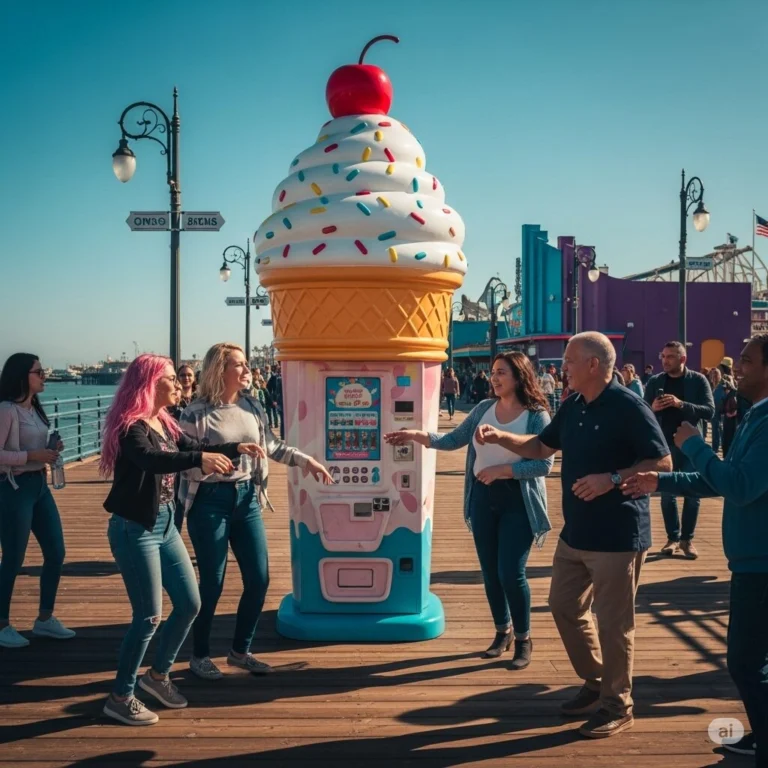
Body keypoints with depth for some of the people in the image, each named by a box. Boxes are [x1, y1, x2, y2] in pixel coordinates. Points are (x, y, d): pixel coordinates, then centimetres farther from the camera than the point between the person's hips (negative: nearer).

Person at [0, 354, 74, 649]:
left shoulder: (34, 408, 11)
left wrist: (52, 450, 4)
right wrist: (32, 456, -23)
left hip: (40, 485, 9)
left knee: (55, 553, 10)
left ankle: (44, 619, 23)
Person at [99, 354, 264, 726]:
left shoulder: (165, 424, 7)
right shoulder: (131, 427, -18)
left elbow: (196, 449, 20)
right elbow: (151, 459, -38)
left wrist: (236, 448, 7)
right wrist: (200, 459, -50)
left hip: (164, 525, 9)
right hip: (135, 529, -9)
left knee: (189, 603, 13)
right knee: (149, 616, -4)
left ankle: (158, 674, 32)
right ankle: (120, 697, 13)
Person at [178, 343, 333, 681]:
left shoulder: (251, 406, 5)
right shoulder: (197, 413, -12)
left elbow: (272, 446, 18)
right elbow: (187, 465, -15)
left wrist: (306, 460, 13)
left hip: (246, 498, 6)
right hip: (210, 502, -6)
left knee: (258, 579, 7)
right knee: (212, 583, 2)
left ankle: (240, 650, 27)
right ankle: (200, 655, 23)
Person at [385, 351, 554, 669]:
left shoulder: (537, 416, -11)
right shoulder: (484, 408, 4)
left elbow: (544, 464, -17)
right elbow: (453, 440, 7)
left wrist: (502, 469, -22)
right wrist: (417, 435, -5)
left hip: (517, 502, -5)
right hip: (482, 498, 5)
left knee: (510, 573, -6)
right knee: (490, 572, 12)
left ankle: (523, 639, 16)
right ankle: (503, 631, 32)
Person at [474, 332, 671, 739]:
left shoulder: (628, 407, -17)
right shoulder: (572, 407, 8)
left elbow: (663, 464, -17)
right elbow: (540, 447, 18)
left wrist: (613, 479, -27)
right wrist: (500, 437, 4)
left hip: (617, 536, -9)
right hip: (575, 532, 9)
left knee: (612, 622, 1)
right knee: (565, 606, 17)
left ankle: (617, 706, 18)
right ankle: (595, 683, 35)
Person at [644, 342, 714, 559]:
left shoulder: (698, 380, -3)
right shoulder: (655, 382, 2)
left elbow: (709, 411, -12)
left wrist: (681, 404, -25)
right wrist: (652, 409, -19)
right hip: (664, 446, 2)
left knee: (692, 494, 3)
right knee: (667, 494, 6)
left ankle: (687, 539, 15)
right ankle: (673, 538, 16)